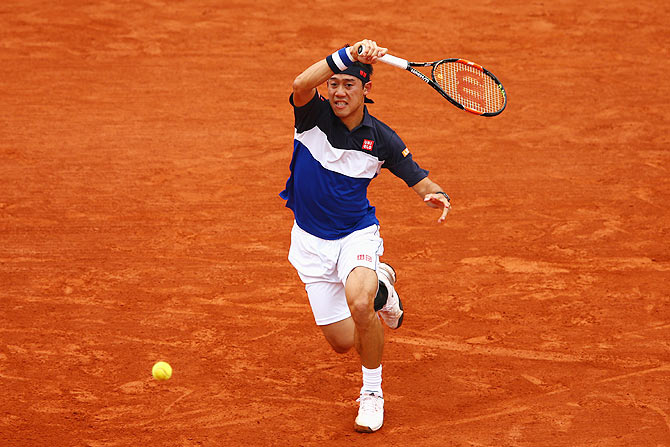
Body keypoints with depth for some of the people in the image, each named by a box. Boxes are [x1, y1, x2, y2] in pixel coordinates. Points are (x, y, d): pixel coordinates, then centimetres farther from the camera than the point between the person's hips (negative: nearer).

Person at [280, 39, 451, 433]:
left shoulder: (382, 140, -10)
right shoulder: (314, 115, -13)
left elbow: (419, 180, -1)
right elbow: (301, 84, -36)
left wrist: (437, 195, -25)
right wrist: (349, 54, -46)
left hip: (357, 235, -1)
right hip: (311, 241, 1)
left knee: (359, 303, -34)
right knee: (342, 341, 4)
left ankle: (372, 392, -10)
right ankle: (379, 285, 39)